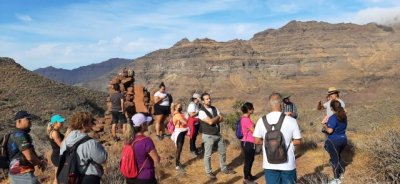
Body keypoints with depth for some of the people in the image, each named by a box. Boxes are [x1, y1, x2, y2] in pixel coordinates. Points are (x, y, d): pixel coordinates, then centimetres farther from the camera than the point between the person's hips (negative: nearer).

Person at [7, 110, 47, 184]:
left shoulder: (16, 134, 17)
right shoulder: (20, 135, -17)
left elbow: (31, 153, 20)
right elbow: (30, 157, -24)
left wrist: (40, 160, 2)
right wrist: (41, 163, -5)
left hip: (16, 173, 11)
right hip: (23, 174, -11)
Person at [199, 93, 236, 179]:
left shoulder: (214, 108, 5)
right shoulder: (202, 112, -17)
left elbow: (221, 119, 0)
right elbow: (210, 122, -27)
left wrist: (213, 120, -18)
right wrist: (217, 117, -10)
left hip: (218, 134, 7)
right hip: (208, 136, -7)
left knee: (223, 152, 17)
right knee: (208, 155, 6)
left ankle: (224, 169, 34)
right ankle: (209, 172, 22)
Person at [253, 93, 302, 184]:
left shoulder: (262, 121, -7)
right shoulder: (291, 120, -13)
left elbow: (257, 141, -1)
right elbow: (298, 141, -7)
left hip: (269, 164, 2)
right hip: (287, 164, -1)